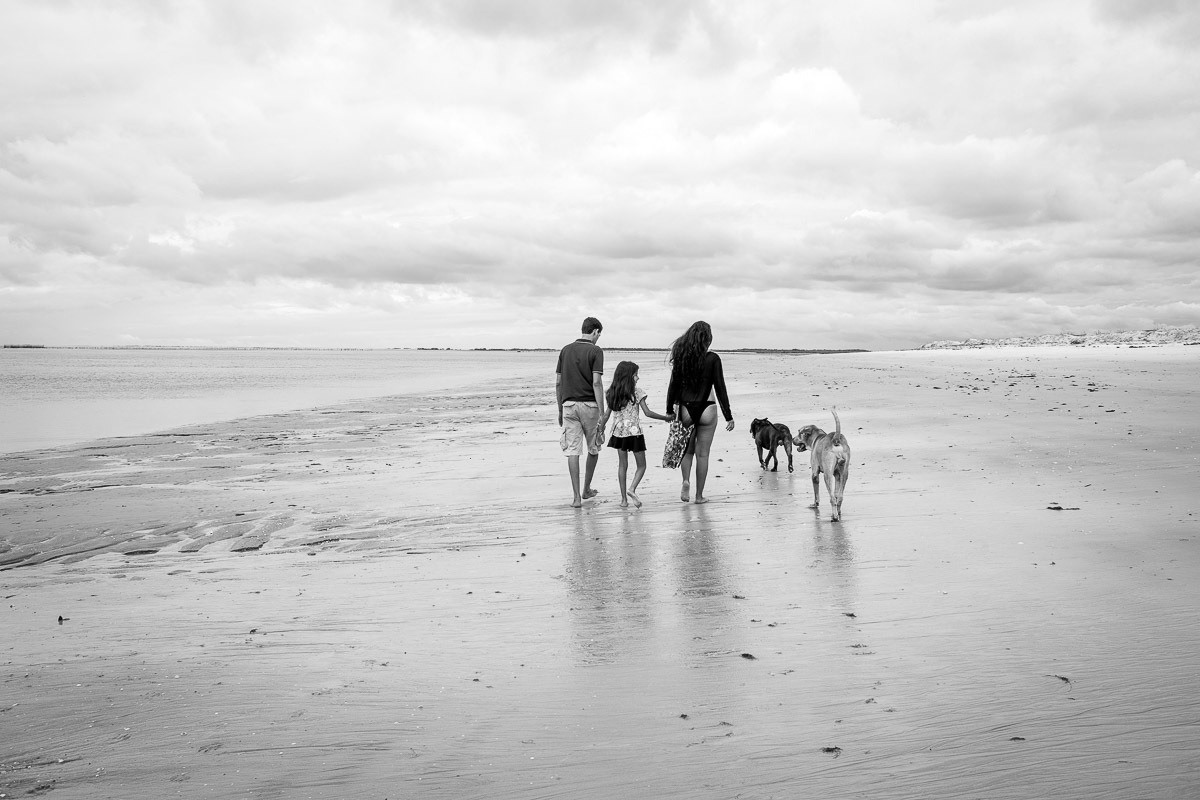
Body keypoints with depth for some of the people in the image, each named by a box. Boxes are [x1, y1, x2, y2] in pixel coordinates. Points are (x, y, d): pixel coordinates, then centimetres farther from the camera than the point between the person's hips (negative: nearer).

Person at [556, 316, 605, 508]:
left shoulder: (565, 350, 9)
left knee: (572, 450, -1)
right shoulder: (595, 351, -6)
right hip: (589, 405, -3)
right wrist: (602, 414, -12)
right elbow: (596, 383, -14)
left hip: (568, 405, 3)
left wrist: (560, 410, 18)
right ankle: (586, 489, 28)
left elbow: (558, 382, 9)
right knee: (593, 449, 16)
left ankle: (577, 496, -7)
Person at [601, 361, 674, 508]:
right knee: (641, 465, 8)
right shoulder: (637, 392, -9)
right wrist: (666, 417, 2)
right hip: (634, 432, -4)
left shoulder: (612, 393, 2)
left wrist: (601, 428, 18)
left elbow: (607, 414, 5)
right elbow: (647, 413, -9)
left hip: (618, 432, 4)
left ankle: (624, 498, 9)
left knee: (622, 465, 11)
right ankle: (632, 489, -14)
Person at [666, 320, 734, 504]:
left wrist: (669, 411, 11)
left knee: (687, 450, 20)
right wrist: (728, 416, -1)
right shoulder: (712, 359, -8)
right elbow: (720, 389, -7)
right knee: (702, 453, 8)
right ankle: (699, 495, 14)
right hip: (706, 410, -2)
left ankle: (686, 481, -3)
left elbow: (673, 386, 2)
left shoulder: (681, 357, -1)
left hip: (685, 410, 2)